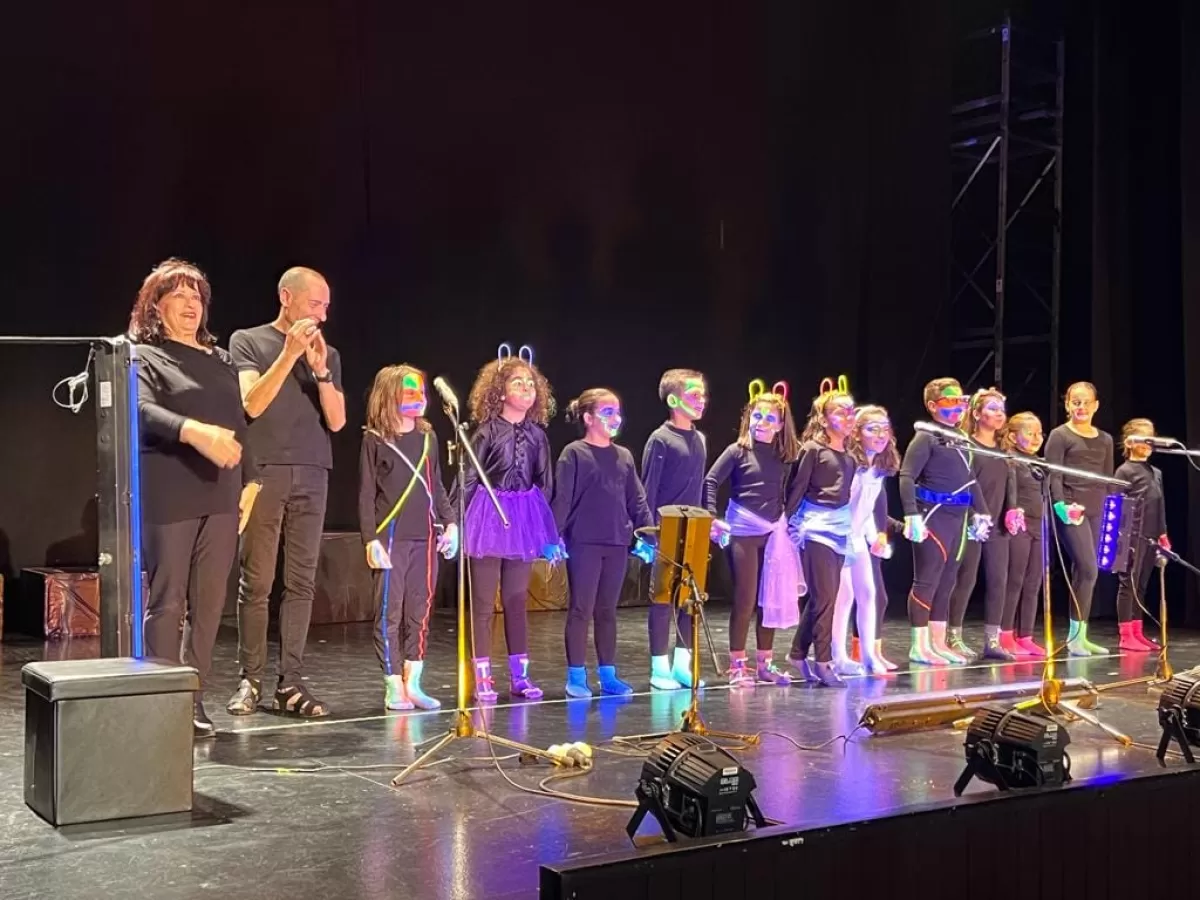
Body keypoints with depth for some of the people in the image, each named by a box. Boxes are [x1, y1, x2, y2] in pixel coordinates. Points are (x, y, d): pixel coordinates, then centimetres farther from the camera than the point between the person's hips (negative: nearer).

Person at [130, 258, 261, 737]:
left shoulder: (220, 359, 19)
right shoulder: (144, 356, 1)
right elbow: (143, 410, -18)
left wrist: (249, 479, 12)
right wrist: (195, 432, -33)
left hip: (220, 495, 5)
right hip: (169, 497, -5)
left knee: (209, 603, 4)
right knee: (166, 601, -3)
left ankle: (194, 699, 11)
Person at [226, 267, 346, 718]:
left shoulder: (328, 354, 16)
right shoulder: (247, 341, 6)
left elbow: (337, 421, 8)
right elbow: (253, 405, -7)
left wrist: (320, 370, -5)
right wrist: (289, 354, -13)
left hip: (312, 475, 3)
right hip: (263, 472, -3)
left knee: (301, 582, -1)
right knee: (255, 582, -4)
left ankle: (290, 682, 1)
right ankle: (250, 680, 3)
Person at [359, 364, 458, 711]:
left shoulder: (428, 437, 13)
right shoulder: (375, 439, -1)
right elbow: (366, 493, -4)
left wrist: (450, 523, 7)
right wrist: (371, 539, -10)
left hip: (425, 538, 5)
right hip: (390, 538, -5)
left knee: (420, 612, 6)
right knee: (390, 612, -1)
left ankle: (412, 683, 13)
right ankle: (394, 687, 5)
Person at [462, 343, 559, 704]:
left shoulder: (537, 434, 6)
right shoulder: (486, 431, -7)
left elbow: (544, 484, 10)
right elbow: (469, 480, -7)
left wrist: (549, 533, 9)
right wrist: (458, 524, -12)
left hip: (523, 518, 4)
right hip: (488, 516, -4)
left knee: (516, 600, 11)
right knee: (483, 602, 1)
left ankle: (519, 676, 17)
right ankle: (482, 678, 6)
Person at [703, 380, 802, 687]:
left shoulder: (784, 457, 7)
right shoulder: (738, 450, -5)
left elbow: (788, 492, 13)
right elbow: (711, 481, -8)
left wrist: (788, 521, 3)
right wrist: (712, 518, -16)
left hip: (773, 532, 5)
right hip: (742, 531, -4)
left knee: (771, 599, 9)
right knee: (745, 599, -2)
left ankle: (765, 663, 20)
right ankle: (737, 666, 7)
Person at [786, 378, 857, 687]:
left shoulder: (850, 456, 12)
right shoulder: (813, 449, -7)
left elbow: (851, 494, 16)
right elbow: (796, 488, -8)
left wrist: (855, 528, 14)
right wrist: (791, 524, -11)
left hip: (841, 529, 7)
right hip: (815, 527, -7)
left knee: (821, 598, 10)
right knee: (825, 597, -7)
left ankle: (798, 654, 22)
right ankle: (824, 663, 0)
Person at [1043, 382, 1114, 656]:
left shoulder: (1105, 440, 16)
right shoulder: (1059, 436, -2)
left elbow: (1108, 479, 19)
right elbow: (1053, 476, -8)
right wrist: (1061, 505, -22)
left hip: (1097, 511, 6)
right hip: (1072, 511, -6)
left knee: (1082, 572, 7)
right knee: (1088, 570, -13)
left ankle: (1080, 635, 12)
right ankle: (1075, 636, -6)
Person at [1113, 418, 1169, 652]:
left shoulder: (1156, 472, 16)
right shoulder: (1124, 471, -5)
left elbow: (1160, 507, 18)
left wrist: (1163, 535, 15)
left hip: (1150, 537, 7)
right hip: (1132, 536, -7)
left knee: (1141, 586, 10)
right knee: (1128, 584, -3)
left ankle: (1137, 633, 15)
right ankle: (1126, 636, -1)